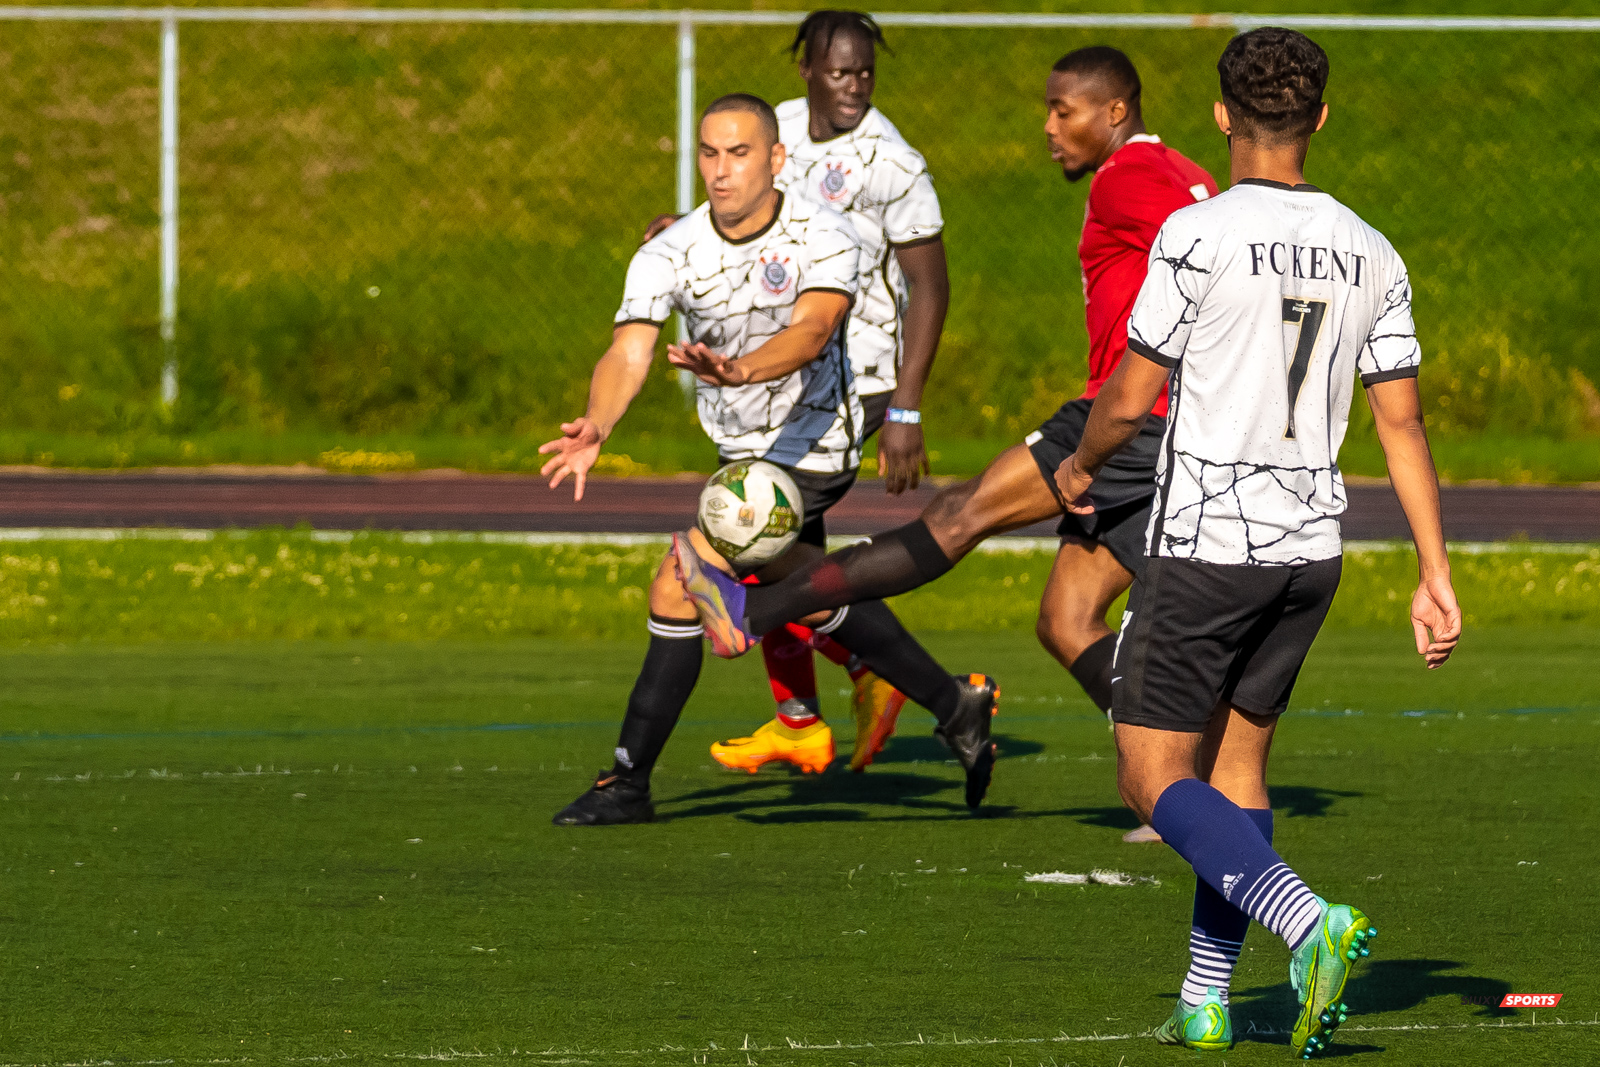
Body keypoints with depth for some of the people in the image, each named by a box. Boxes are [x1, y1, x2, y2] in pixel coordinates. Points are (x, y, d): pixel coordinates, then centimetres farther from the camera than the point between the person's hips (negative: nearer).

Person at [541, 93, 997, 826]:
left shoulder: (824, 238, -18)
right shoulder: (670, 255, -10)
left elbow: (811, 330, -35)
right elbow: (628, 352, -23)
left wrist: (740, 369, -56)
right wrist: (598, 425, -45)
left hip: (809, 447, -7)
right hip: (744, 453, 7)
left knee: (679, 589, -15)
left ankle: (628, 783, -8)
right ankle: (956, 707, 39)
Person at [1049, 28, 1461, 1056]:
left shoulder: (1197, 236, -12)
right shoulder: (1372, 255, 4)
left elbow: (1130, 400, -8)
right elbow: (1404, 421, 4)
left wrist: (1081, 467, 13)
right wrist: (1435, 575, 6)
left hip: (1205, 542, -6)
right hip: (1312, 546, 6)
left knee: (1154, 776, -2)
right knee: (1238, 760, 16)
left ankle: (1309, 923, -23)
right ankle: (1206, 1000, 14)